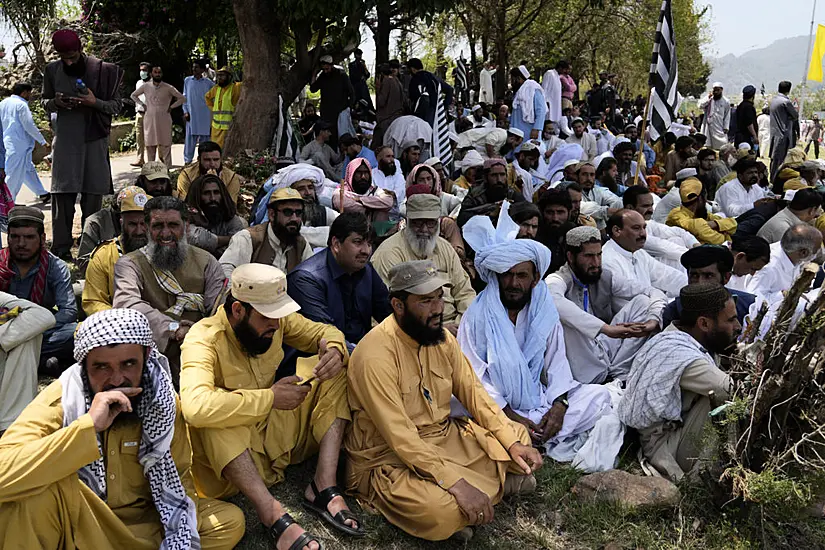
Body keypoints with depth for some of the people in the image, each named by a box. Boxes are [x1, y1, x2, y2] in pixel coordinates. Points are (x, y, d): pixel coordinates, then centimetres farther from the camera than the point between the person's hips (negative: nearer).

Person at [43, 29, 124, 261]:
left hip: (94, 139, -1)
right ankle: (61, 248, 2)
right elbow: (45, 101, 17)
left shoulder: (102, 70, -4)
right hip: (65, 139, 2)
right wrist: (55, 103, -7)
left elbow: (116, 105, 1)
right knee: (62, 194, -4)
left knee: (93, 194, 0)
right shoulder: (52, 70, 5)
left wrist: (95, 102, -18)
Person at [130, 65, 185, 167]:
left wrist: (171, 107, -1)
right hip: (149, 120, 2)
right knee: (150, 145, 3)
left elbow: (182, 98, 3)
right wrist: (143, 105, 9)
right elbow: (133, 95, 21)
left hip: (164, 120, -2)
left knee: (165, 145, -4)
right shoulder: (146, 86, 6)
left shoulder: (168, 88, -1)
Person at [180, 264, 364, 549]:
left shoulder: (276, 319, -7)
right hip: (229, 452, -6)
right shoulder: (203, 339, -25)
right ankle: (272, 513, -35)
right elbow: (196, 407, -42)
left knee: (333, 374, -9)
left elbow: (323, 331, 5)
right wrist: (270, 398, -35)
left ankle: (324, 487, -18)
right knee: (215, 417, -37)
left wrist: (335, 349, -20)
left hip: (278, 431, 6)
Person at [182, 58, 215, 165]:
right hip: (191, 115, 1)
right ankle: (187, 160, 5)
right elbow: (184, 97, 10)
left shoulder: (208, 82, 2)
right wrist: (185, 111, 2)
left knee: (204, 138, 4)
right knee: (190, 138, -1)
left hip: (205, 116, 0)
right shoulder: (187, 80, 7)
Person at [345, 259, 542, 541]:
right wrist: (457, 483, -33)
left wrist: (514, 442, -7)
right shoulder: (376, 354, -25)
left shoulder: (441, 337, 0)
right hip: (389, 458, -7)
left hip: (443, 437, 8)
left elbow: (473, 392, 5)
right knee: (445, 512, -32)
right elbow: (400, 437, -29)